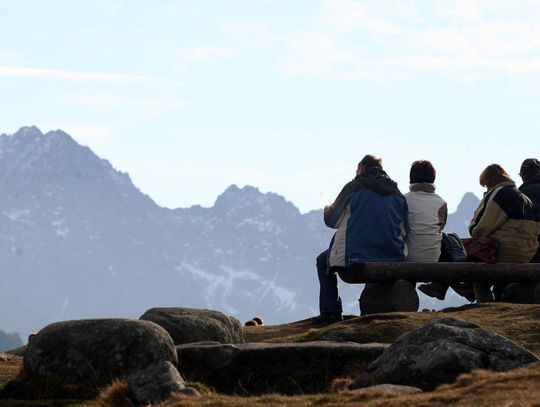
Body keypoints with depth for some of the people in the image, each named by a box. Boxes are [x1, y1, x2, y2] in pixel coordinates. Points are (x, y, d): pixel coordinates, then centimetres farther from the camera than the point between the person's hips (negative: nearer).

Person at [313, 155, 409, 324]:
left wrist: (328, 208, 27)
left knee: (323, 261, 23)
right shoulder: (396, 193, 10)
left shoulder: (354, 188, -4)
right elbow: (404, 230, 12)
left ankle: (331, 312, 13)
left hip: (355, 259, -5)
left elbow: (331, 221, 4)